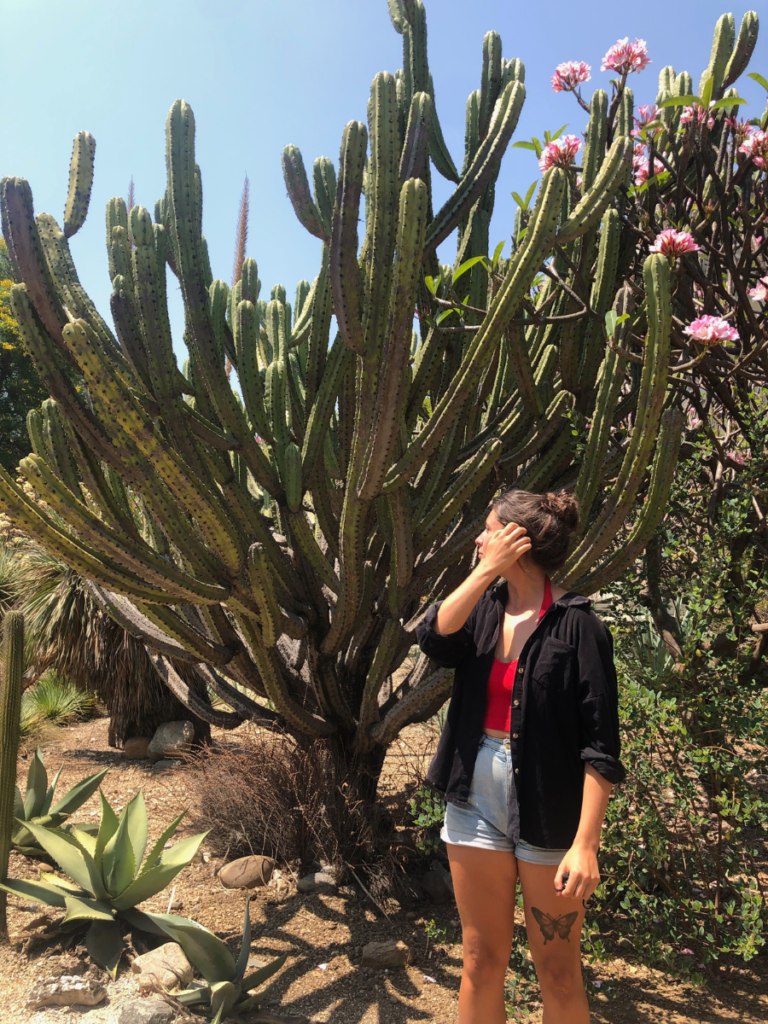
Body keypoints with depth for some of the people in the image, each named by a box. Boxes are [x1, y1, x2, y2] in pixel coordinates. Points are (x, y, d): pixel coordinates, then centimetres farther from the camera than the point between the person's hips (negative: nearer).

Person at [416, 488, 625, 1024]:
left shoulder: (577, 625, -13)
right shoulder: (483, 606, 4)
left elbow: (600, 747, -14)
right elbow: (434, 638, -17)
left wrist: (585, 844, -18)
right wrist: (489, 570, -17)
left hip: (549, 813, -4)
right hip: (477, 802, 5)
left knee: (558, 973, 13)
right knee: (482, 963, 17)